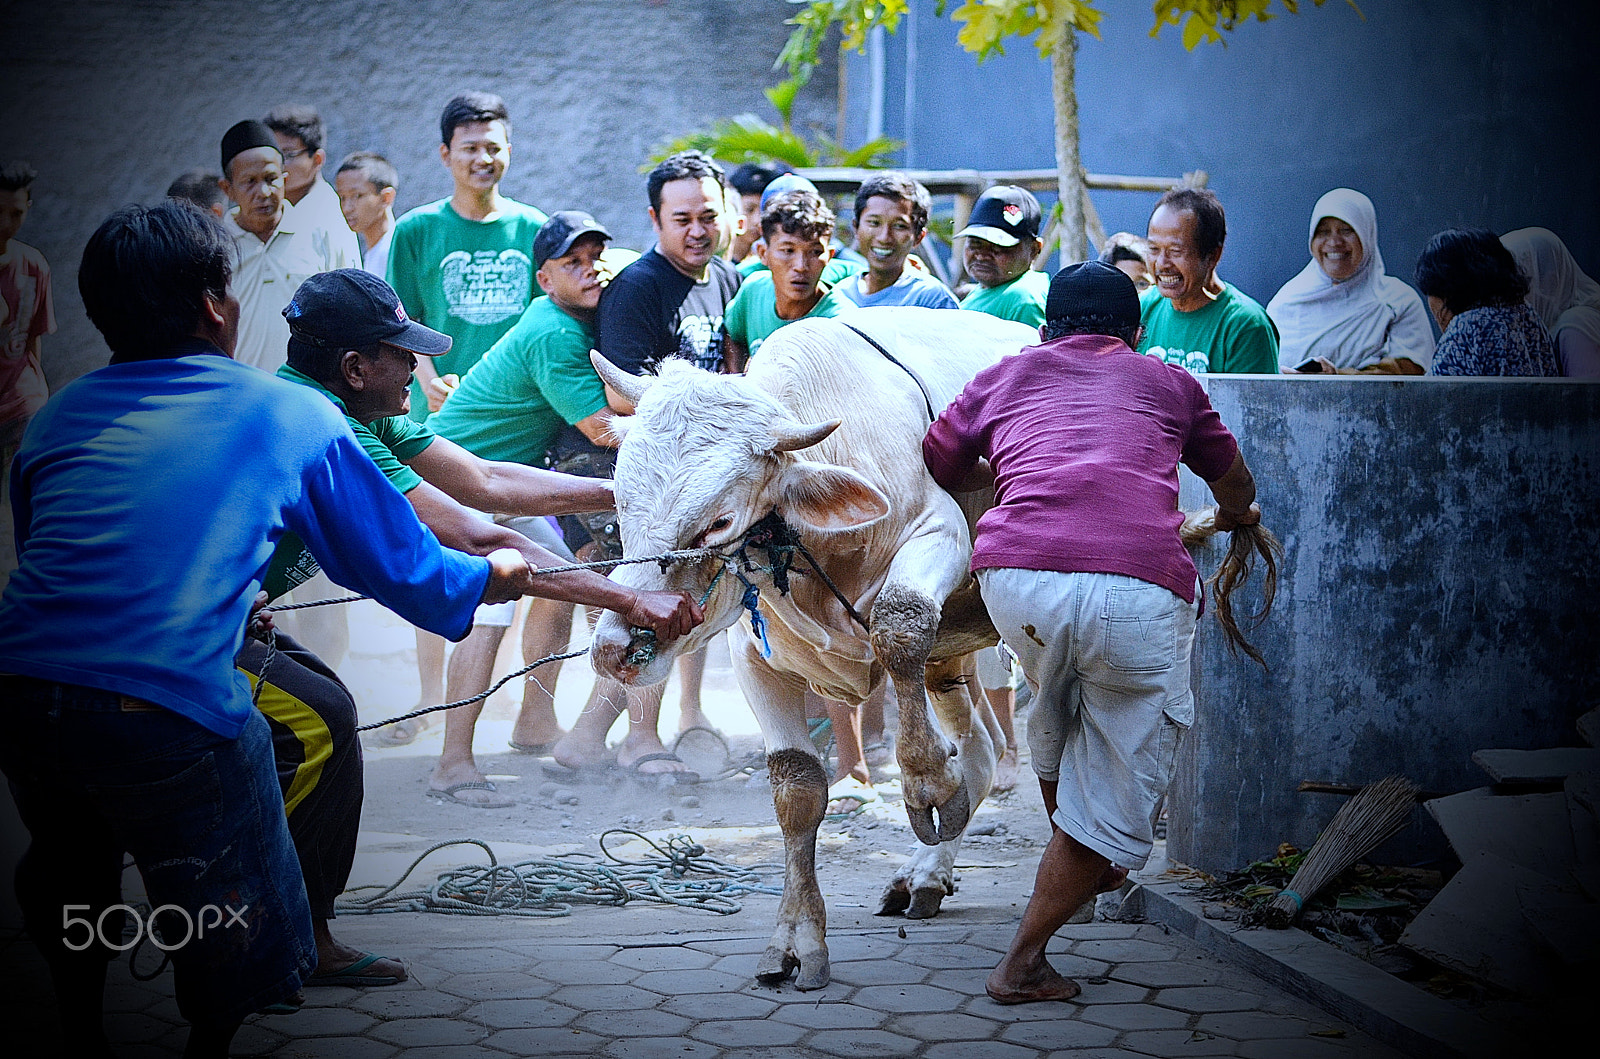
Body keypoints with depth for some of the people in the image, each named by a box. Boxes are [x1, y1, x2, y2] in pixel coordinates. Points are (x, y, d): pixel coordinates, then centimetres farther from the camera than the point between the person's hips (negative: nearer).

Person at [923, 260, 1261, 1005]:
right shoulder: (1168, 383, 29)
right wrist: (1233, 518, 69)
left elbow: (934, 469, 41)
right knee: (1118, 784, 13)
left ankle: (1078, 863, 48)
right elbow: (1236, 484, 45)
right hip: (1140, 587, -2)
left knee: (1056, 708, 34)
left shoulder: (1005, 375, 27)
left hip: (1015, 575, 2)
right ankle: (1022, 964, 15)